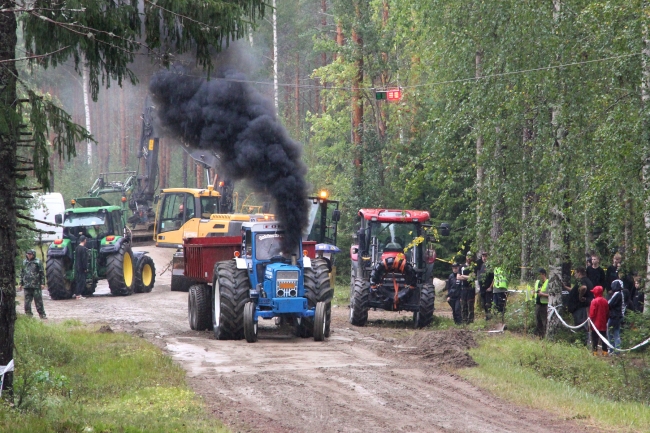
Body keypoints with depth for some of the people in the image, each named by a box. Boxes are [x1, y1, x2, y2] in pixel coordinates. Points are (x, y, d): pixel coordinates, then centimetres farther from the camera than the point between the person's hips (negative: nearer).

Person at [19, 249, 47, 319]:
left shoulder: (37, 262, -1)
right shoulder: (24, 262, 12)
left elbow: (42, 273, -1)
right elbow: (22, 273, 19)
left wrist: (42, 283, -6)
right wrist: (21, 284, 16)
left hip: (36, 285, -4)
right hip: (27, 286, 4)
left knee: (39, 301, -1)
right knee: (27, 301, 2)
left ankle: (42, 314, 7)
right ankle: (28, 314, 9)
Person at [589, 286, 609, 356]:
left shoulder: (594, 301, -14)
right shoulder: (605, 301, 3)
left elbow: (592, 314, -13)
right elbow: (607, 313, 10)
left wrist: (591, 319, 1)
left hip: (595, 324, -5)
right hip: (603, 324, 5)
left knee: (595, 339, 0)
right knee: (603, 338, 11)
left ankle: (595, 352, -4)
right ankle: (605, 352, 10)